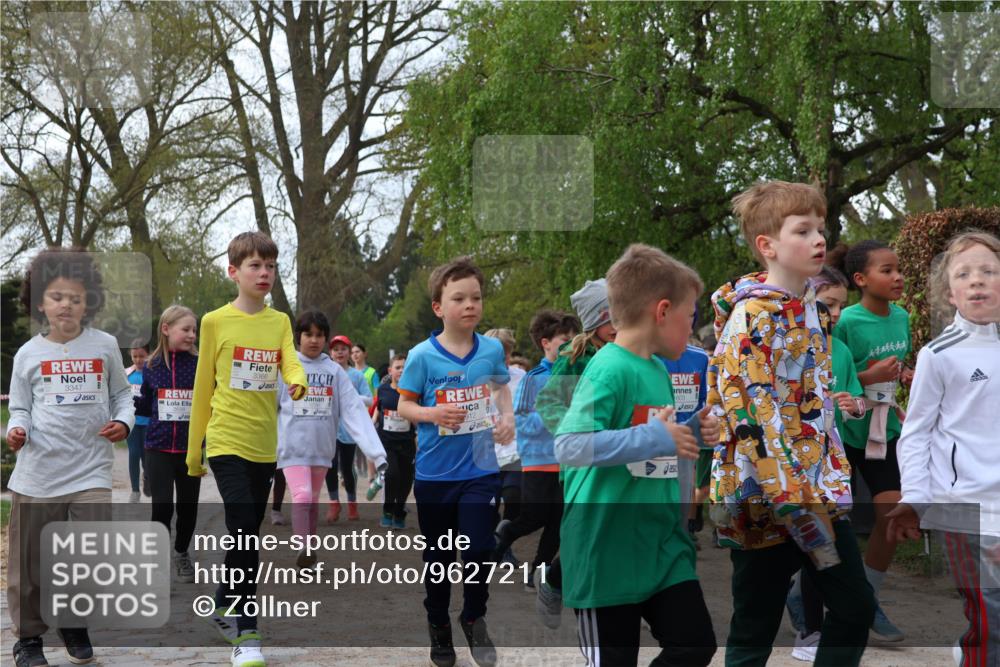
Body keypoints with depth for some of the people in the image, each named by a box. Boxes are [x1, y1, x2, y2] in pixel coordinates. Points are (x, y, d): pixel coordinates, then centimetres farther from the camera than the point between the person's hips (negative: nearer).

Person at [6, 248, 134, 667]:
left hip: (90, 471, 0)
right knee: (30, 562, 6)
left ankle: (74, 624, 21)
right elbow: (21, 409, 8)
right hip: (37, 473, 0)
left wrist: (123, 422, -6)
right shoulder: (29, 354, 3)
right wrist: (17, 431, -13)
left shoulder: (104, 346, 4)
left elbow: (121, 394, 13)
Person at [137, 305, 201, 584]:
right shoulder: (152, 367, 2)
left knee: (188, 506, 11)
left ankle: (182, 554, 32)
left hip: (190, 449, 0)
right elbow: (145, 407, 11)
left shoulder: (200, 365, -2)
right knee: (162, 507, -5)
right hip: (159, 449, 0)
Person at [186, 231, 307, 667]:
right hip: (227, 440, -4)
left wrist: (298, 382, -34)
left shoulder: (280, 322, 8)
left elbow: (291, 363, -9)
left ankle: (224, 605, 36)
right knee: (245, 534, -14)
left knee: (247, 535, 15)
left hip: (265, 445, 4)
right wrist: (194, 452, 7)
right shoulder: (216, 322, -2)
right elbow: (203, 389, 3)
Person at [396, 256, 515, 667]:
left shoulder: (492, 349, -3)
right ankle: (438, 625, 31)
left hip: (480, 470, 1)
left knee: (479, 550, -5)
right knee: (438, 557, 11)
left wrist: (507, 416, -2)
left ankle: (474, 619, 21)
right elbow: (404, 405, -2)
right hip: (435, 473, -1)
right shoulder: (422, 356, -10)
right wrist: (433, 413, -21)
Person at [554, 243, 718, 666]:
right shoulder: (610, 369, -18)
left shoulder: (658, 370, 11)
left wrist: (690, 434, 7)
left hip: (663, 543, 8)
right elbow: (568, 447, -28)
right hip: (608, 549, -8)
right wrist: (654, 438, -27)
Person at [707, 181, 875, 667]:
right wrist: (788, 498, -23)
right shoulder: (752, 317, -15)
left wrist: (835, 477, 16)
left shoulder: (810, 309, 12)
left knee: (856, 608, 8)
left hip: (819, 489, 8)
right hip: (768, 499, -8)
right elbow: (751, 413, -21)